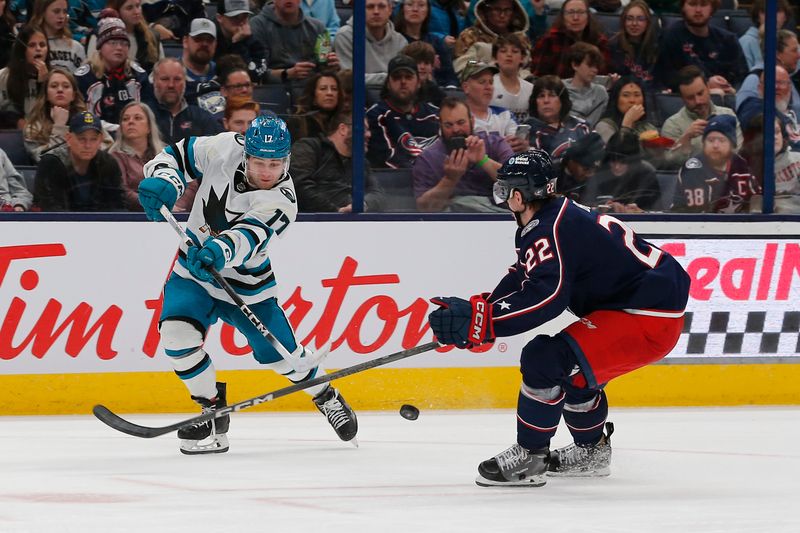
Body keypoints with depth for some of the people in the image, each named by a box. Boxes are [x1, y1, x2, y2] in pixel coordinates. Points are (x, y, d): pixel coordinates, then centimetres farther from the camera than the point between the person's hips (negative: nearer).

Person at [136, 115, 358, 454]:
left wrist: (220, 250, -67)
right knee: (177, 334, -22)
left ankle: (325, 396, 42)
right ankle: (214, 414, -2)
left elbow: (250, 236, -46)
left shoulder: (282, 202, -29)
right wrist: (164, 183, -27)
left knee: (281, 355, 8)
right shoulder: (224, 150, -19)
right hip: (194, 267, 2)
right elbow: (178, 155, -5)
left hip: (246, 283, -2)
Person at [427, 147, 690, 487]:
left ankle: (530, 457, -6)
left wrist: (478, 321, -29)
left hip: (648, 317, -11)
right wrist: (477, 309, 10)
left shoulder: (550, 232, -18)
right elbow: (522, 280, 21)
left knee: (544, 359, -17)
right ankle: (592, 451, 39)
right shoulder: (559, 217, 15)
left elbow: (545, 299, -29)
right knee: (571, 367, 27)